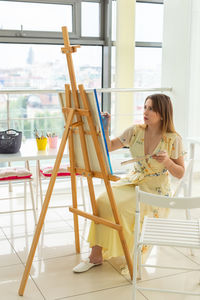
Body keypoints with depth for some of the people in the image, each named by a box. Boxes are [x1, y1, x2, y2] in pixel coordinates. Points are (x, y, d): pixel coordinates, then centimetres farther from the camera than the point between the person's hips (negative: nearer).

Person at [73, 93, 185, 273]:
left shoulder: (173, 139, -11)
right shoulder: (135, 131, -1)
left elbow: (180, 174, -5)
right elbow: (109, 147, 6)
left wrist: (167, 161, -24)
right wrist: (105, 128, -10)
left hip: (156, 191, -4)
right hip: (133, 182, 5)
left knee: (121, 207, -26)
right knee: (102, 201, -19)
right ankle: (96, 256, -10)